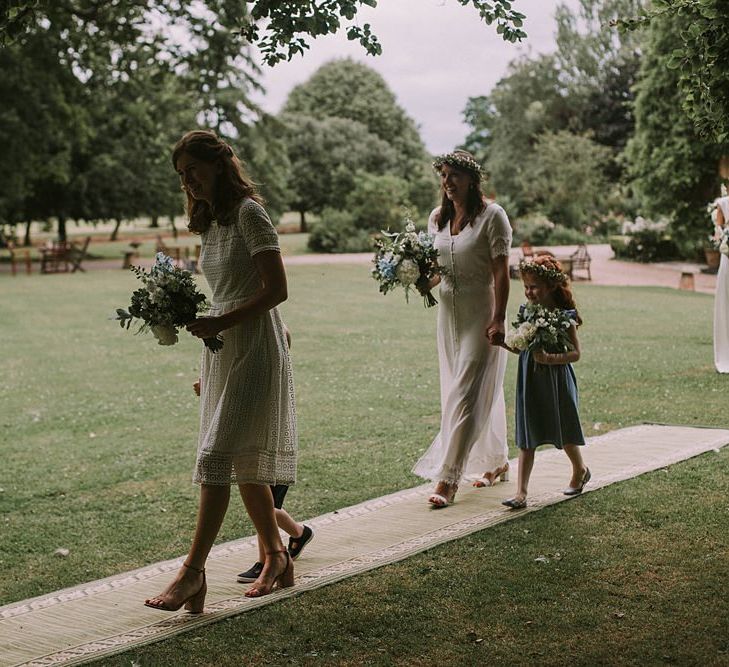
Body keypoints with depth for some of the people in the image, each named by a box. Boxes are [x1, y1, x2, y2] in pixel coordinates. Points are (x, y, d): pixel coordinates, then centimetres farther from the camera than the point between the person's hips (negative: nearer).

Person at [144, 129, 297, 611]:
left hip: (254, 349, -9)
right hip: (222, 352, 9)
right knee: (246, 464, 11)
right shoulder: (212, 223, 15)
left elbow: (277, 290, -16)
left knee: (218, 456, -13)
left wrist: (221, 323, -22)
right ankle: (278, 559, 21)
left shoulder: (249, 214, -11)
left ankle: (194, 571, -12)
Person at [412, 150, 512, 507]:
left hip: (480, 315, -7)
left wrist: (498, 320, -19)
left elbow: (501, 272, -13)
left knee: (466, 393, -9)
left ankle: (448, 477, -9)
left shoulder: (491, 216, -9)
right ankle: (497, 461, 29)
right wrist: (425, 282, -6)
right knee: (473, 392, 14)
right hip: (449, 314, 7)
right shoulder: (437, 218, 10)